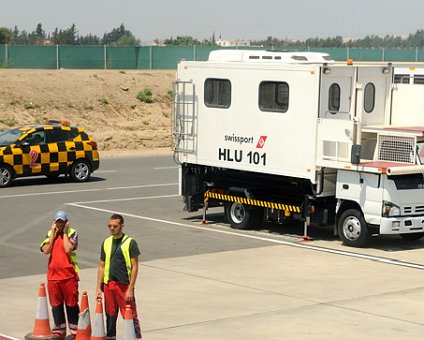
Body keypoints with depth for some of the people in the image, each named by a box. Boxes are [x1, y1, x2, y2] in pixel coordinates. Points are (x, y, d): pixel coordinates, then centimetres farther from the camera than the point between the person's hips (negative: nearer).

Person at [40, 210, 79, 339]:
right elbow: (46, 250, -6)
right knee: (56, 304, 9)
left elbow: (68, 249, -18)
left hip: (69, 275, -4)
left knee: (71, 304, 2)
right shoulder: (50, 234, 9)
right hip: (53, 275, 4)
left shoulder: (72, 233, -2)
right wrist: (53, 233, -5)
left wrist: (64, 232, -9)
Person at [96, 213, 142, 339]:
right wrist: (99, 288, 8)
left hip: (124, 285, -5)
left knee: (130, 316, -5)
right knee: (110, 315, 12)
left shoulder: (130, 243, -4)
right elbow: (102, 266, 14)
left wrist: (130, 289, -12)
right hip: (109, 285, 5)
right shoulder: (106, 243, 10)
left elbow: (134, 266, -6)